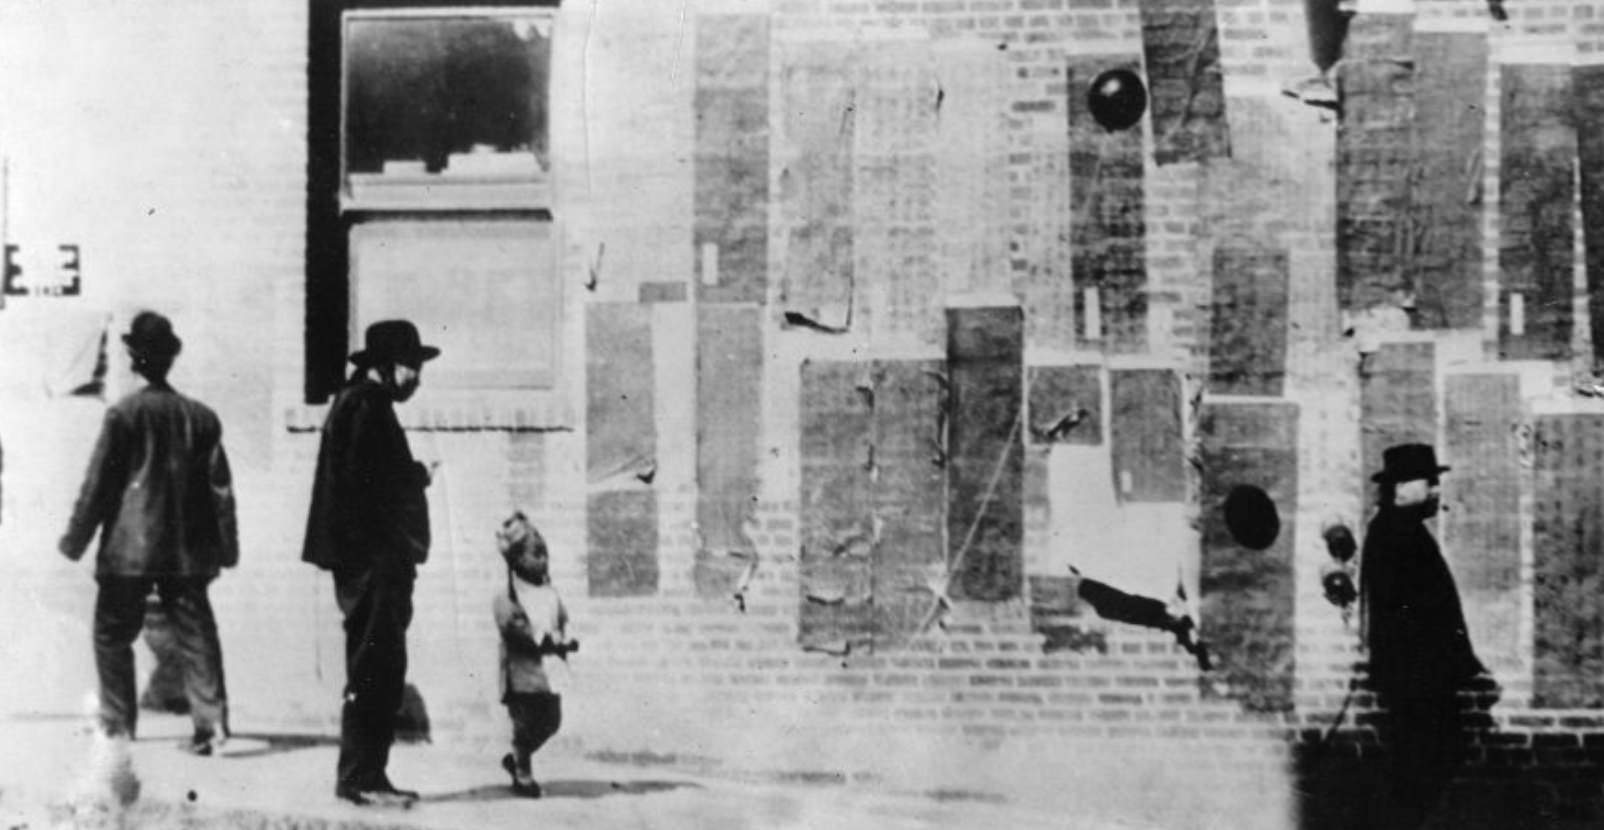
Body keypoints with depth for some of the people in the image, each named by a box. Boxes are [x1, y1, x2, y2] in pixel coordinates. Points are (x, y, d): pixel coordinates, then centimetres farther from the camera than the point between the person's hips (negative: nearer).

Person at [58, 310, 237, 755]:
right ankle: (212, 718, -8)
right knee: (195, 633, 4)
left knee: (112, 635, 10)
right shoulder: (201, 416, 4)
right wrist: (226, 547, 12)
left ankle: (118, 722, 11)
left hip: (130, 549, -3)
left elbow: (97, 483, -5)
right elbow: (220, 486, 6)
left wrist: (75, 540, 3)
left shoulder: (124, 414, -7)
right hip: (187, 550, 3)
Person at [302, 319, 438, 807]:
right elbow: (362, 481, -19)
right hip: (374, 560, -11)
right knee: (374, 671, -10)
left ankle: (364, 775, 15)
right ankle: (360, 777, -8)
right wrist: (418, 474, -11)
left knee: (379, 674, 12)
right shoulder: (366, 406, -10)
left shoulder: (361, 404, 21)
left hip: (376, 564, 11)